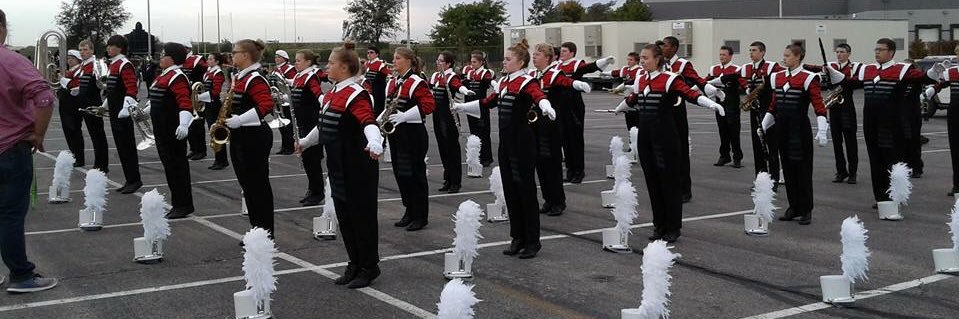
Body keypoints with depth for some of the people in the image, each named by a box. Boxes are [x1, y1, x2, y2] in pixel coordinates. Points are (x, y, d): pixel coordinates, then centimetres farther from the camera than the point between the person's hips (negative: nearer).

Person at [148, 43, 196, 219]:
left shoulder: (177, 77, -16)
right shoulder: (164, 75, 15)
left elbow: (185, 102, -27)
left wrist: (184, 124, -40)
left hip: (173, 130, -10)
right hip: (162, 130, 10)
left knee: (177, 165, -5)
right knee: (169, 165, 13)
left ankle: (184, 206, 2)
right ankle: (178, 203, 20)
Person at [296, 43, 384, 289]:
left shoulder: (356, 95, -17)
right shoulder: (331, 95, 11)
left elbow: (369, 122, -33)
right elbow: (324, 126, 26)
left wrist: (375, 144, -52)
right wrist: (305, 142, 39)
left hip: (358, 168, -9)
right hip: (338, 166, 9)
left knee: (362, 216, 1)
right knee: (344, 216, 14)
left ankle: (369, 268, 13)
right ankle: (355, 265, 26)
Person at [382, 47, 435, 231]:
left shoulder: (417, 83, -12)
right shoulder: (392, 83, 13)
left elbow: (429, 105, -20)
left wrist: (404, 116, -26)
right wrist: (381, 119, 5)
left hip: (413, 134, -8)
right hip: (396, 133, 8)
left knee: (415, 173, -2)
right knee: (400, 173, 12)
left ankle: (421, 217, 8)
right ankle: (409, 212, 24)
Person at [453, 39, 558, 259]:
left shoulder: (527, 83, -12)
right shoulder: (504, 83, 13)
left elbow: (539, 96, -33)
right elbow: (488, 102, 26)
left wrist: (546, 108, -56)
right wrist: (461, 106, 32)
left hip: (522, 142, -8)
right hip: (506, 141, 8)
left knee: (525, 189, -2)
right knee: (510, 189, 11)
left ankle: (533, 241, 8)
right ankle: (518, 238, 20)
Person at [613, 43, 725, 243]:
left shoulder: (670, 79, -11)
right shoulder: (641, 80, 9)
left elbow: (690, 94, -24)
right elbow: (632, 100, 28)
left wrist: (712, 104, -40)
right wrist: (618, 109, 45)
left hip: (665, 137, -6)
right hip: (645, 135, 6)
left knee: (669, 181, 2)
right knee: (653, 181, 11)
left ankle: (673, 228, 12)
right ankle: (659, 225, 21)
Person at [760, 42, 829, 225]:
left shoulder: (808, 78, -10)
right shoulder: (777, 77, 9)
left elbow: (819, 107, -14)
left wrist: (821, 131, -22)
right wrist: (763, 125, 14)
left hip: (800, 129, -6)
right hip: (783, 129, 6)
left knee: (802, 169, 0)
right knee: (787, 168, 11)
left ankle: (806, 211, 8)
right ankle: (793, 207, 21)